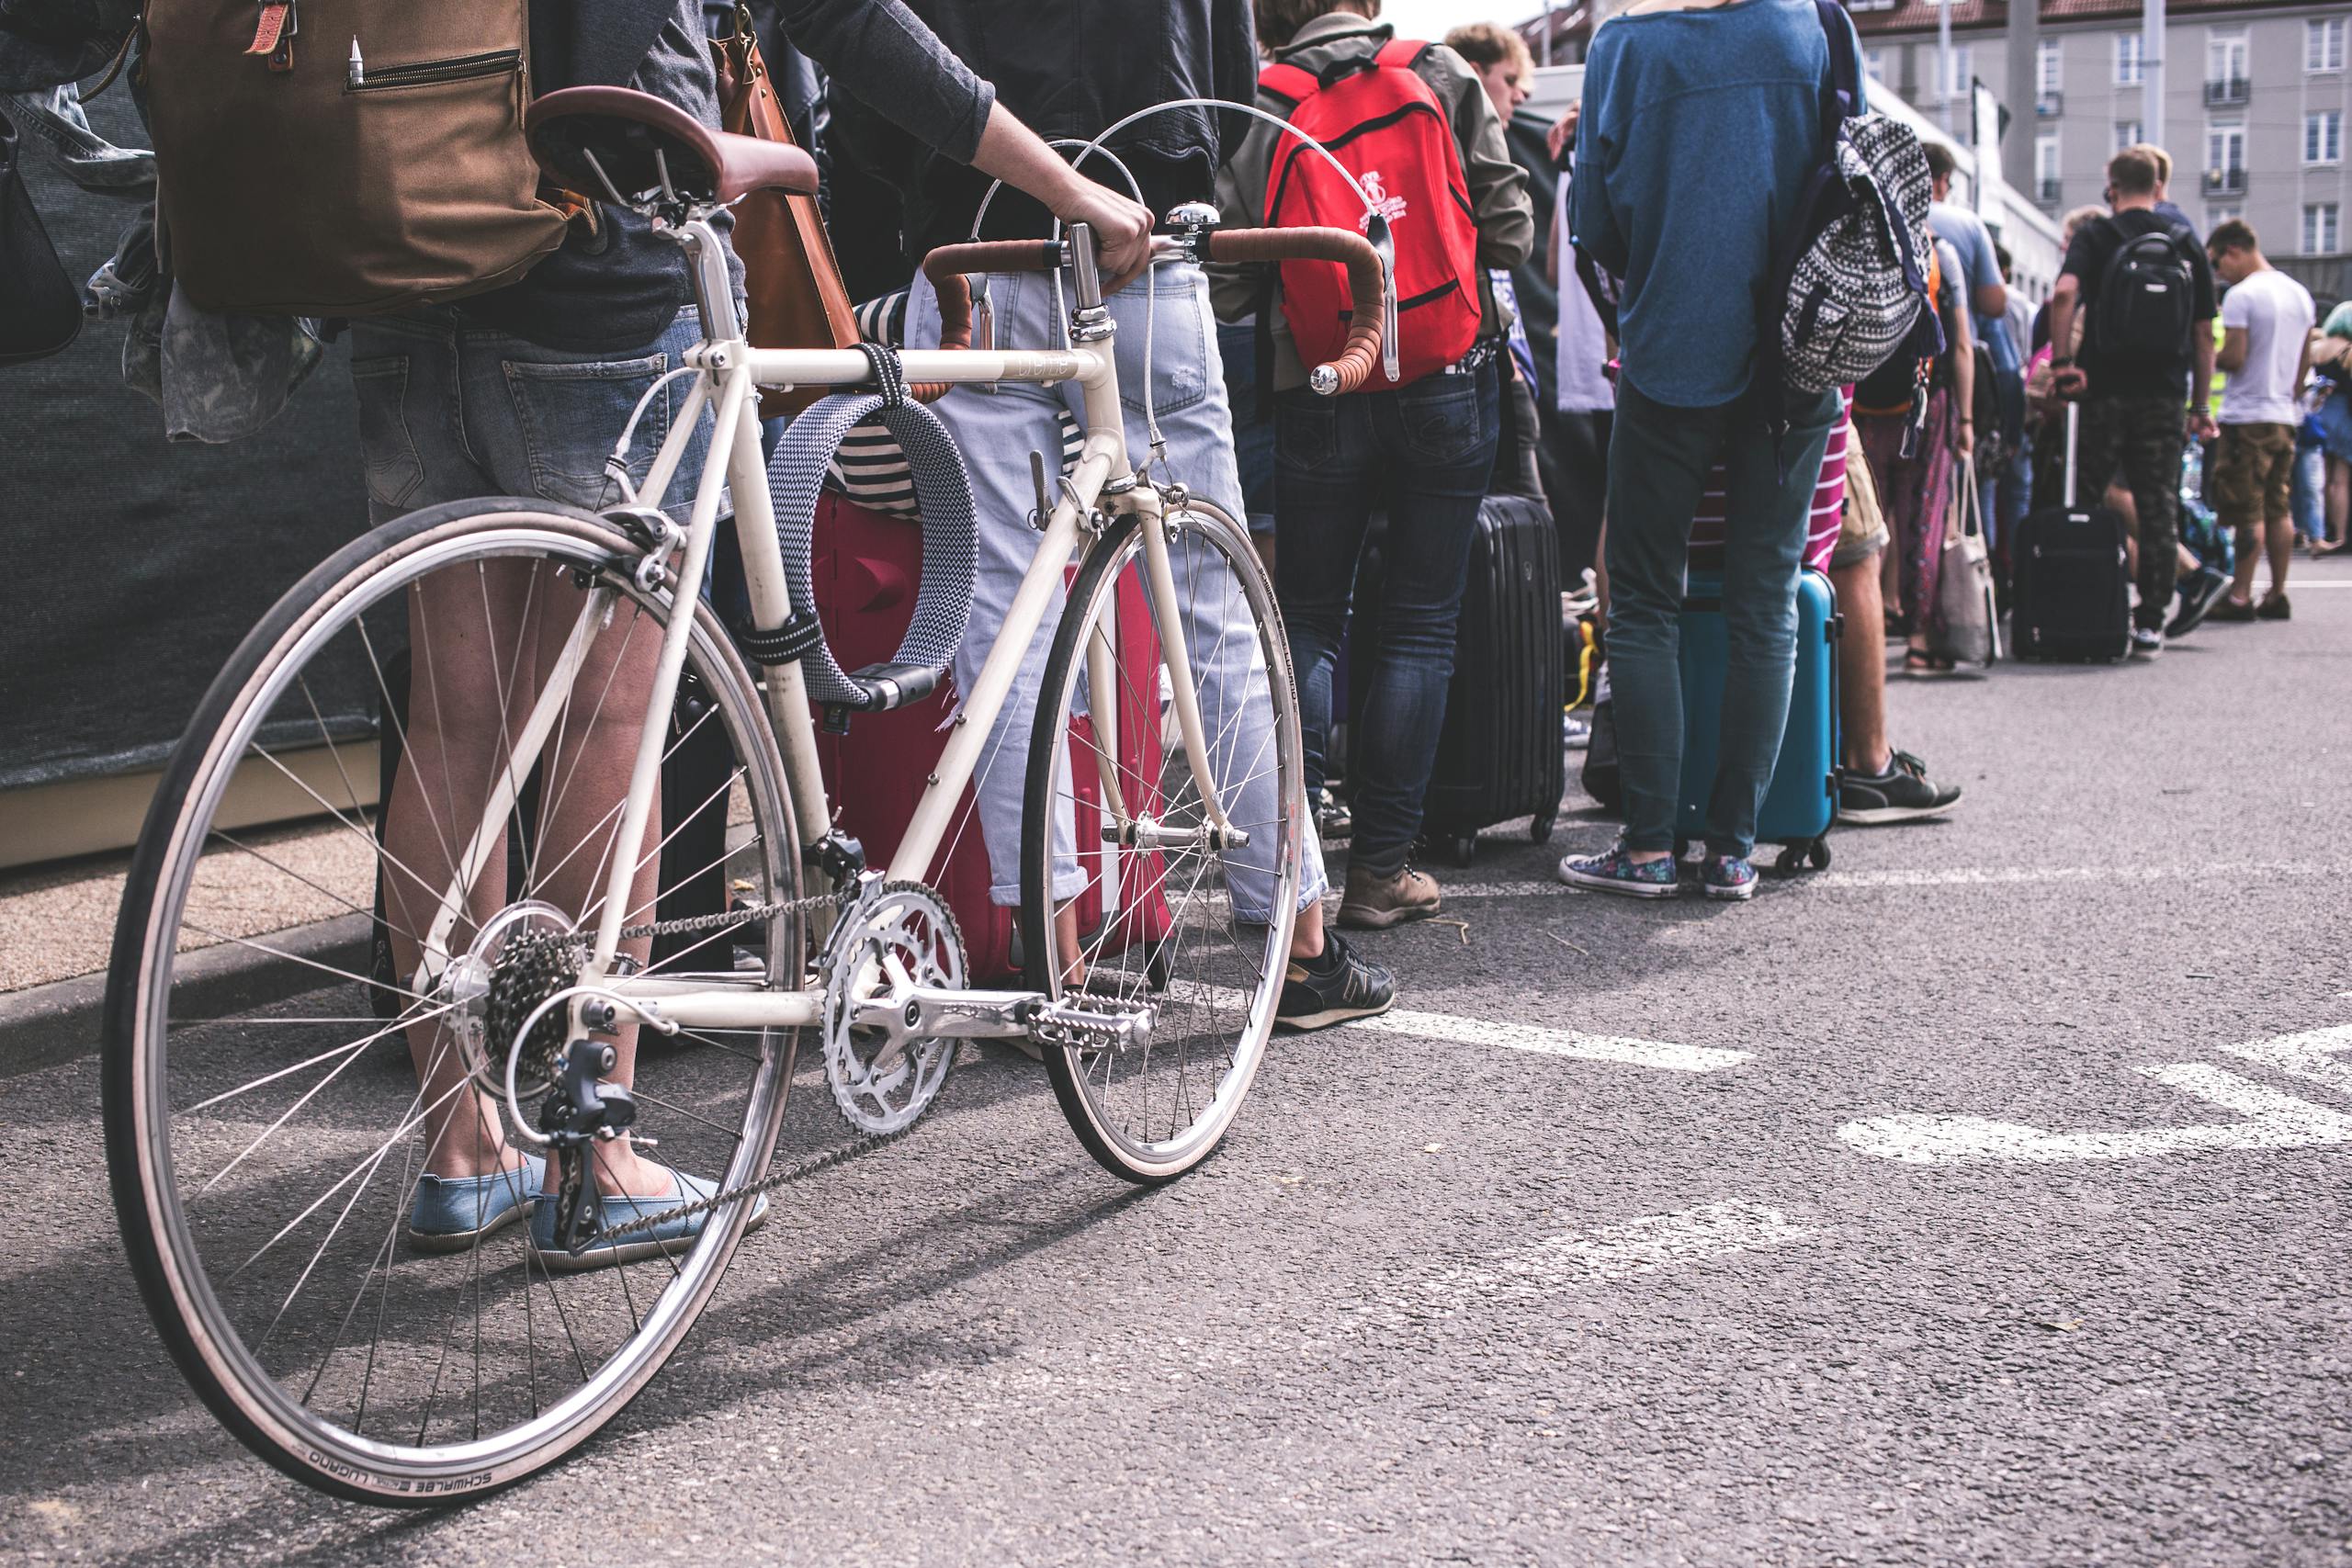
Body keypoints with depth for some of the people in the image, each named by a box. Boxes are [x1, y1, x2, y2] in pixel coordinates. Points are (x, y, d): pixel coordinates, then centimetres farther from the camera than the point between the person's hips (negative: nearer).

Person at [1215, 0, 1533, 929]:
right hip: (1449, 384, 0)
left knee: (1309, 618, 11)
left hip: (1317, 393, 0)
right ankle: (1381, 870, 6)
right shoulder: (1440, 75, 1)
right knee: (1421, 624, 7)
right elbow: (1510, 232, -2)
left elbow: (1228, 282, -6)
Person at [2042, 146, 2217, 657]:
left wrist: (2062, 361, -14)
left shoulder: (2094, 237, 1)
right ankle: (2151, 623, 5)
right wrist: (2202, 406, 14)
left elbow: (2064, 293, -19)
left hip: (2103, 390, -2)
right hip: (2164, 395, 2)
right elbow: (2204, 334, 10)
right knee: (2159, 509, 5)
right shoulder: (2187, 246, 10)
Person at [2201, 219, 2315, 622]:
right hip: (2287, 417, 8)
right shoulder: (2300, 293, 13)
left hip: (2248, 416, -8)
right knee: (2279, 509, 10)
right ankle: (2277, 595, 11)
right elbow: (2305, 362, 16)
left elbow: (2234, 358, -17)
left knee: (2247, 512, -6)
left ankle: (2241, 596, -4)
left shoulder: (2242, 295, -13)